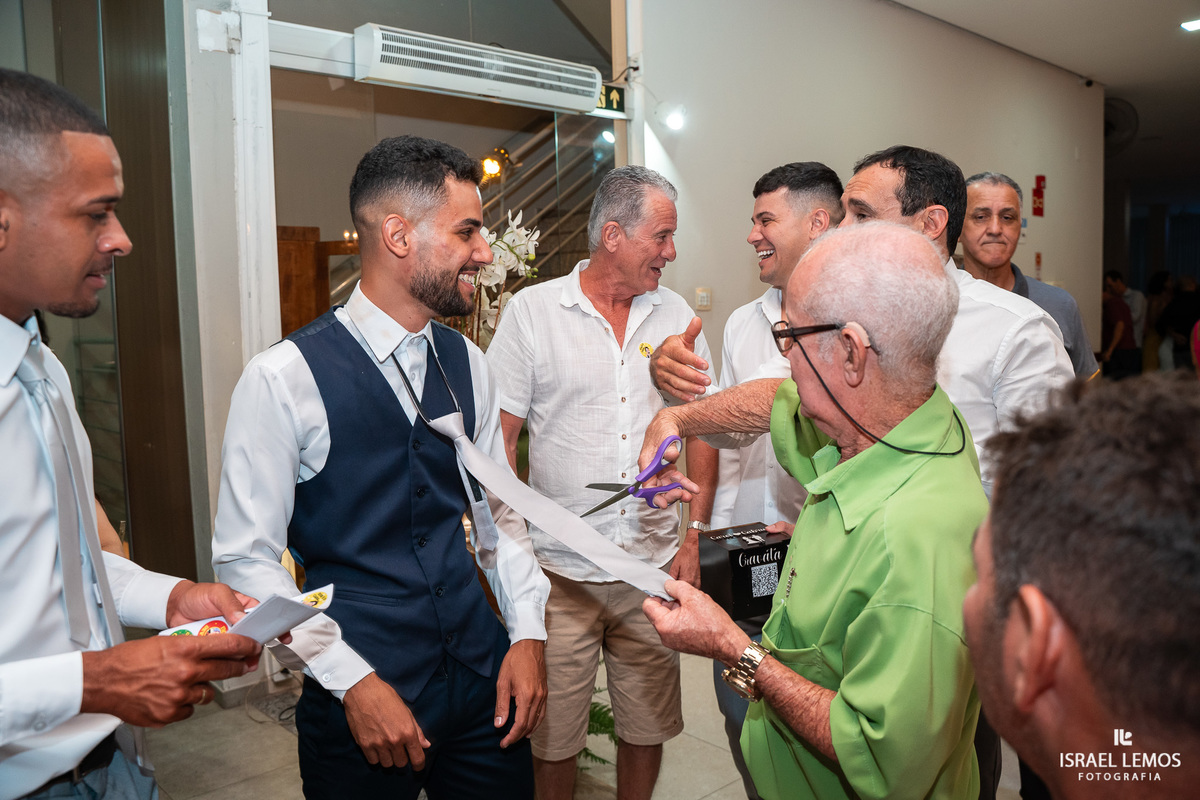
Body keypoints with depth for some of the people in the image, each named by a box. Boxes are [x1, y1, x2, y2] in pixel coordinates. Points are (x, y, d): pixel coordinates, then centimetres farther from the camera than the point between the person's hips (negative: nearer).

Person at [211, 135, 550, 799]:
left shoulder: (468, 364, 3)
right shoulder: (283, 378, -13)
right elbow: (246, 561, -11)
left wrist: (527, 632, 1)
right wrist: (353, 681, -15)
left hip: (483, 679, 5)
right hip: (359, 703, -4)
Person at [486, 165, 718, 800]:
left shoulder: (676, 315, 5)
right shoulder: (530, 310, -4)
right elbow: (498, 438, -3)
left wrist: (694, 536, 3)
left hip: (654, 568, 3)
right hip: (558, 571, -2)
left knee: (648, 724, 15)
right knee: (551, 732, 9)